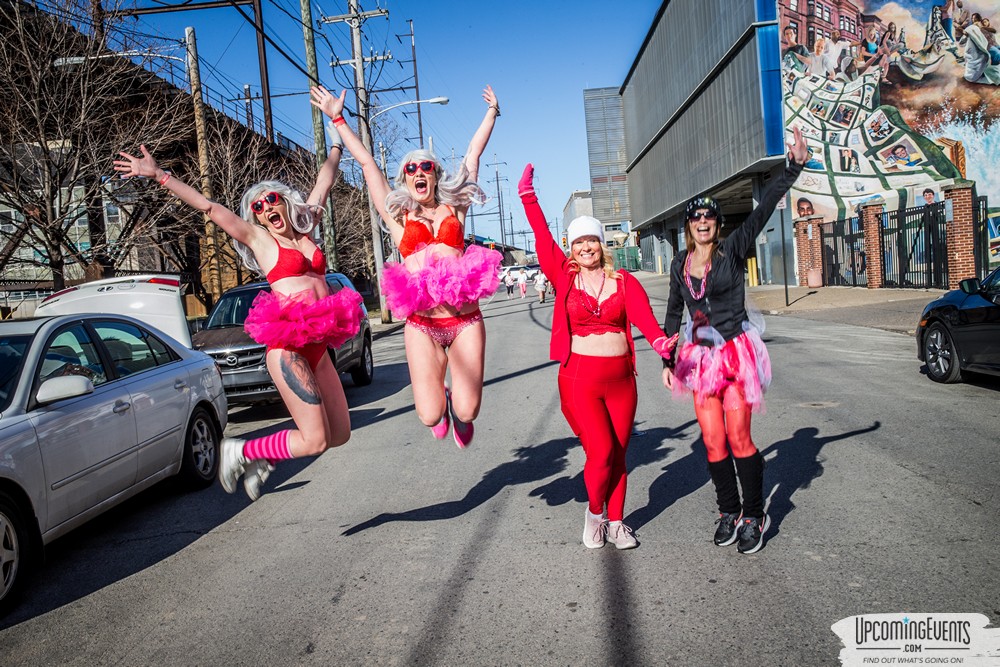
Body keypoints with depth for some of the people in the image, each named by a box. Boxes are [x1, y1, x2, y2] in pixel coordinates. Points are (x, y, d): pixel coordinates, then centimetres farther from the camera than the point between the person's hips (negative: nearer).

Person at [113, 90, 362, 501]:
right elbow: (208, 207, 5)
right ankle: (240, 452, 15)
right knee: (314, 440, -8)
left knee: (339, 433, 9)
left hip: (318, 345, 6)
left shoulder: (306, 231, 18)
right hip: (288, 344, -6)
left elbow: (326, 177, 23)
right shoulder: (257, 238, 7)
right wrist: (158, 175, 3)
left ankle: (263, 460, 26)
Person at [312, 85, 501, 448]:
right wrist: (337, 118, 22)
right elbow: (366, 162, 16)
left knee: (467, 411, -4)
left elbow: (473, 154, 21)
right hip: (421, 324, 0)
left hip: (465, 318, 0)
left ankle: (455, 405, 34)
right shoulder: (397, 216, 13)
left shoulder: (454, 208, 14)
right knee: (429, 415, -7)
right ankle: (440, 403, 30)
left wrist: (492, 112, 29)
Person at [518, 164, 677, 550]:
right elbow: (542, 237, -7)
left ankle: (615, 522, 28)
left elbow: (642, 313, -16)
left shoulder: (624, 282, 1)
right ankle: (594, 513, 20)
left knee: (618, 455, 11)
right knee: (600, 453, -7)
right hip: (579, 378, -2)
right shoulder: (564, 277, 1)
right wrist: (528, 195, -10)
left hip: (621, 377, 2)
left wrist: (658, 341, -36)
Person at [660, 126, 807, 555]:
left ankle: (754, 516, 10)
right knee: (713, 442, 3)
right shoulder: (681, 263, 8)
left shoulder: (732, 250, -3)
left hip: (736, 352, -3)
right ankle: (728, 512, 19)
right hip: (700, 356, 4)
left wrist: (793, 167, -26)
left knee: (739, 439, -5)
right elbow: (673, 314, 14)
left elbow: (764, 209, -16)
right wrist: (667, 360, 12)